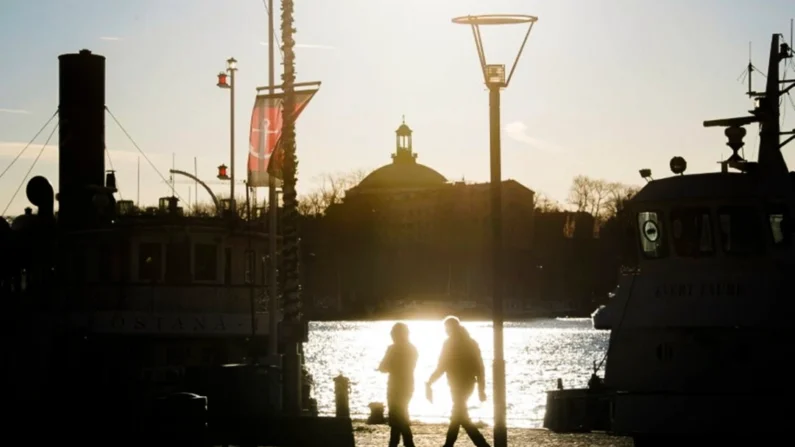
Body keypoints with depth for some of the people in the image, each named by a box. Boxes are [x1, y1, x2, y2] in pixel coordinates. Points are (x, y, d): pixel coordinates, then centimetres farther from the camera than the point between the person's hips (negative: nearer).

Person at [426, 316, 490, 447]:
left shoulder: (450, 343, -10)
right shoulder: (471, 343, 8)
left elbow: (441, 367, -11)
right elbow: (479, 367, 7)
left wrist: (429, 384, -2)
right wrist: (481, 389, 10)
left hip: (458, 385, -7)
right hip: (468, 384, 7)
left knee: (461, 417, -4)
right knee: (458, 416, 17)